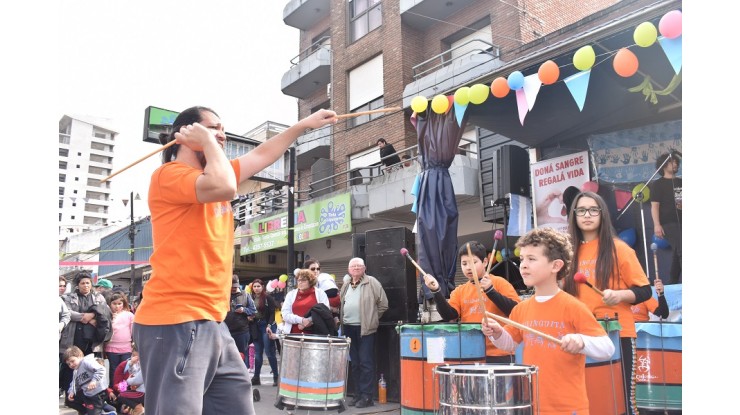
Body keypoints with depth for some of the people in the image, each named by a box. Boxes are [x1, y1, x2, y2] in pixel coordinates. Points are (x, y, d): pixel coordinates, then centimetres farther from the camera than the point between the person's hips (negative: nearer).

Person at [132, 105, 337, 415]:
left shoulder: (212, 175, 17)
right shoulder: (169, 174, -9)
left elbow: (262, 155, 26)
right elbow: (225, 187, -27)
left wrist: (305, 124, 28)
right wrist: (207, 141, -11)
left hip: (212, 323, 9)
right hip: (175, 323, -9)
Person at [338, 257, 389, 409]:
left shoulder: (371, 282, -4)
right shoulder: (346, 286, 15)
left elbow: (383, 303, -3)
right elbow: (340, 305, 25)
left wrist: (372, 319, -1)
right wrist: (342, 320, 13)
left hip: (365, 328, -6)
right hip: (349, 328, 6)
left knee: (366, 363, -5)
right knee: (355, 364, 11)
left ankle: (367, 396, 1)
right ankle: (358, 394, 19)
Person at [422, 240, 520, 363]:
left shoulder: (499, 283, -2)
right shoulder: (460, 291, 10)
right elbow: (449, 315, -4)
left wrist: (490, 290, -22)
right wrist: (436, 291, -17)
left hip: (499, 354, -4)